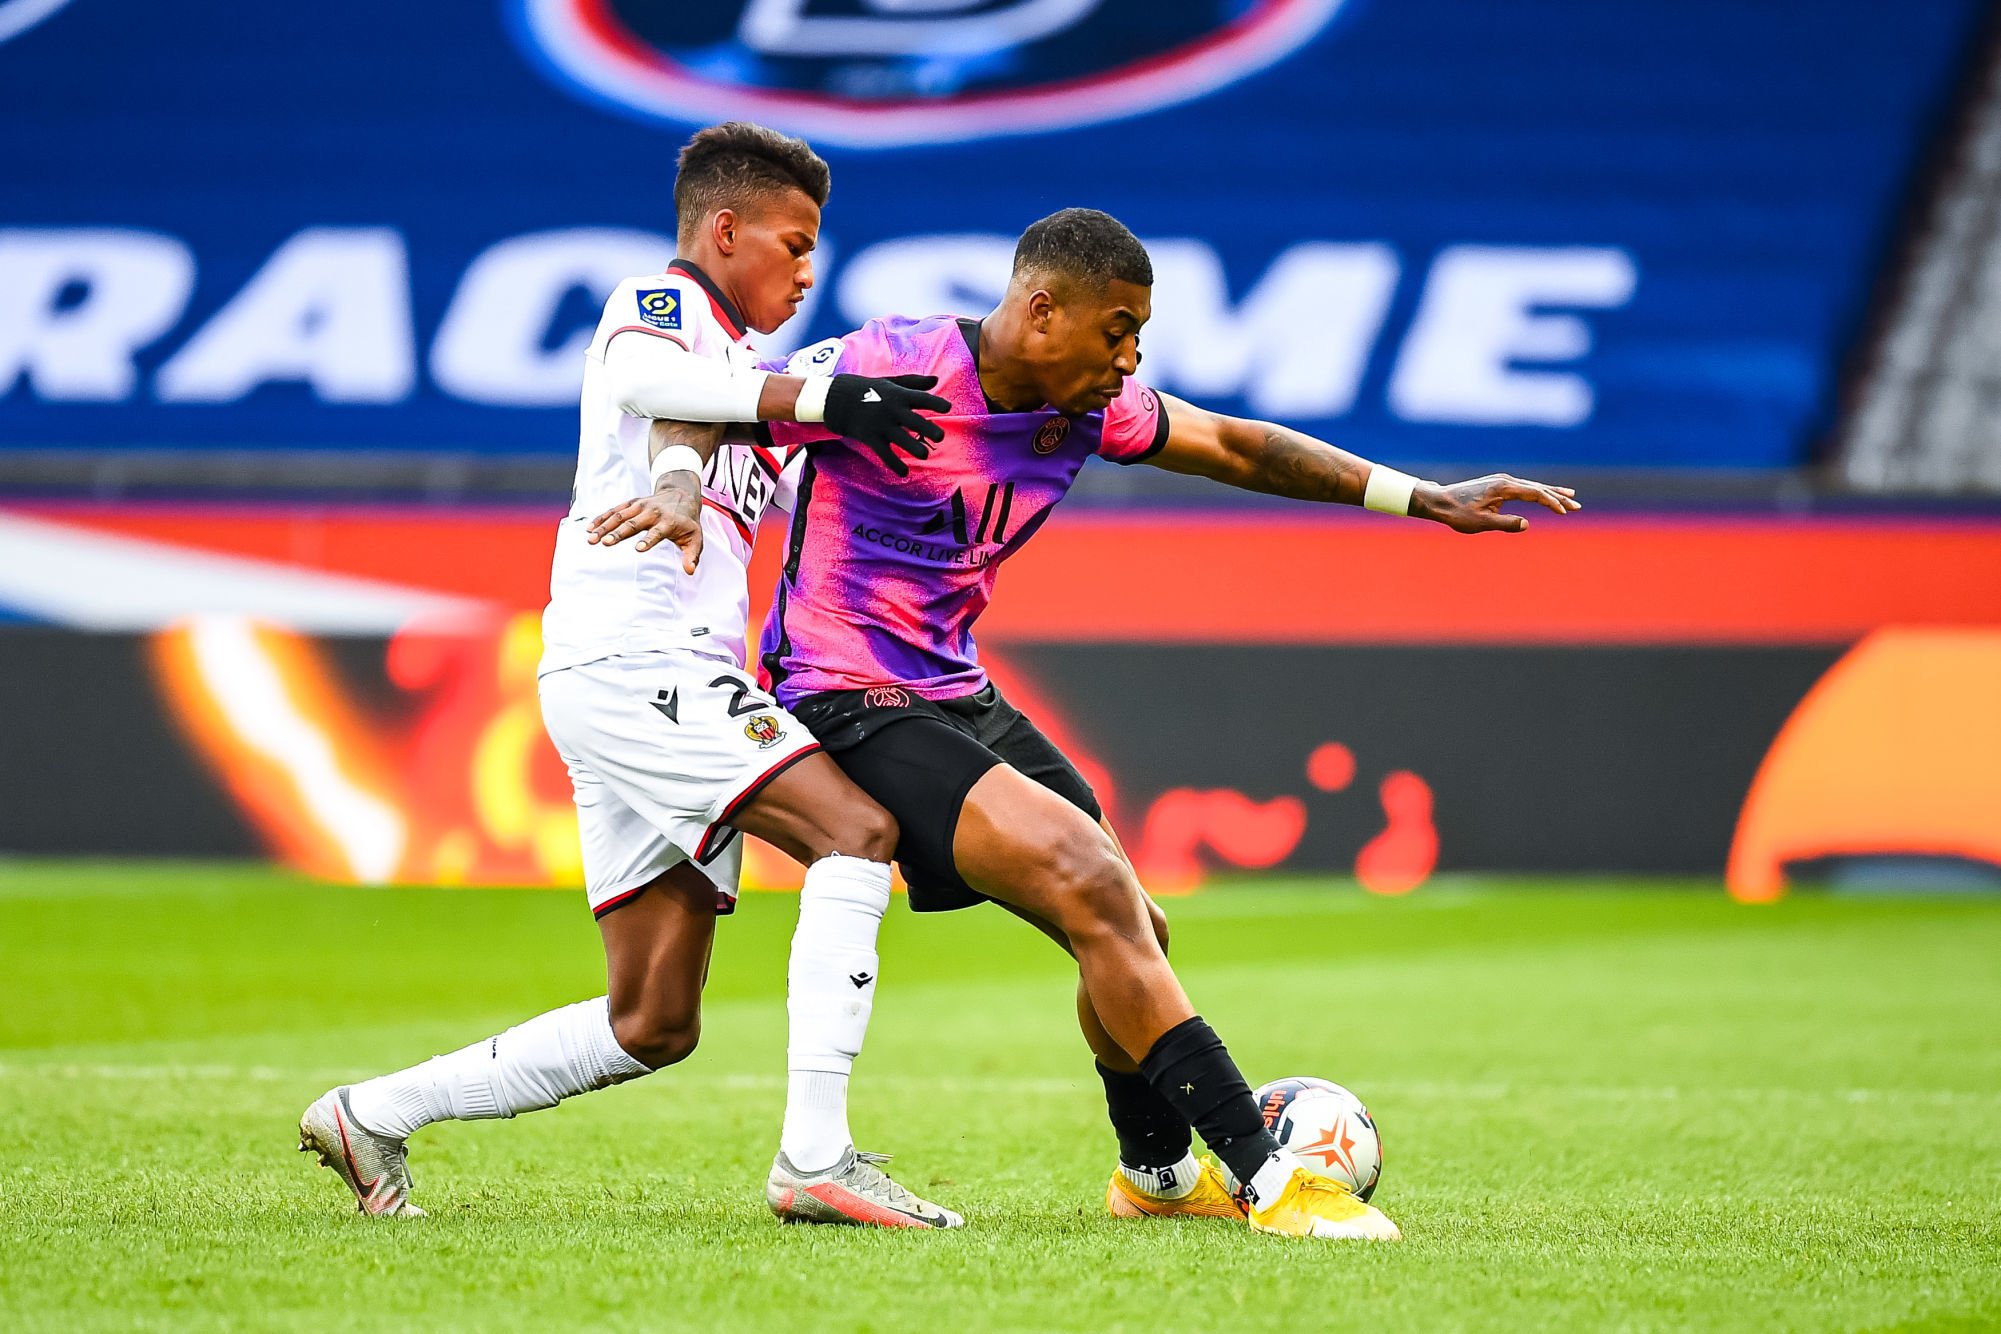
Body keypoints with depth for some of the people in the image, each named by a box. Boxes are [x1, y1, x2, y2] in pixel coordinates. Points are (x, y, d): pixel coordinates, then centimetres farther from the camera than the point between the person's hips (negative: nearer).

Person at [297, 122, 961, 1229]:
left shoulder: (747, 388, 29)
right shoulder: (658, 304, 1)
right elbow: (641, 374, -23)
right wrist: (817, 398, -32)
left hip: (677, 681, 10)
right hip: (626, 656, -10)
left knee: (651, 1025, 7)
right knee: (855, 831, -22)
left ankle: (372, 1116, 15)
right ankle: (814, 1157, -29)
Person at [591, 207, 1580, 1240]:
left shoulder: (1086, 406, 2)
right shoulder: (888, 370, -19)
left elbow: (1234, 447, 12)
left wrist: (1422, 499, 8)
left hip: (957, 697, 9)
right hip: (852, 710, -9)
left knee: (1132, 931, 16)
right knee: (1098, 894, -22)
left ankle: (1158, 1172, 43)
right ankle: (1268, 1183, -20)